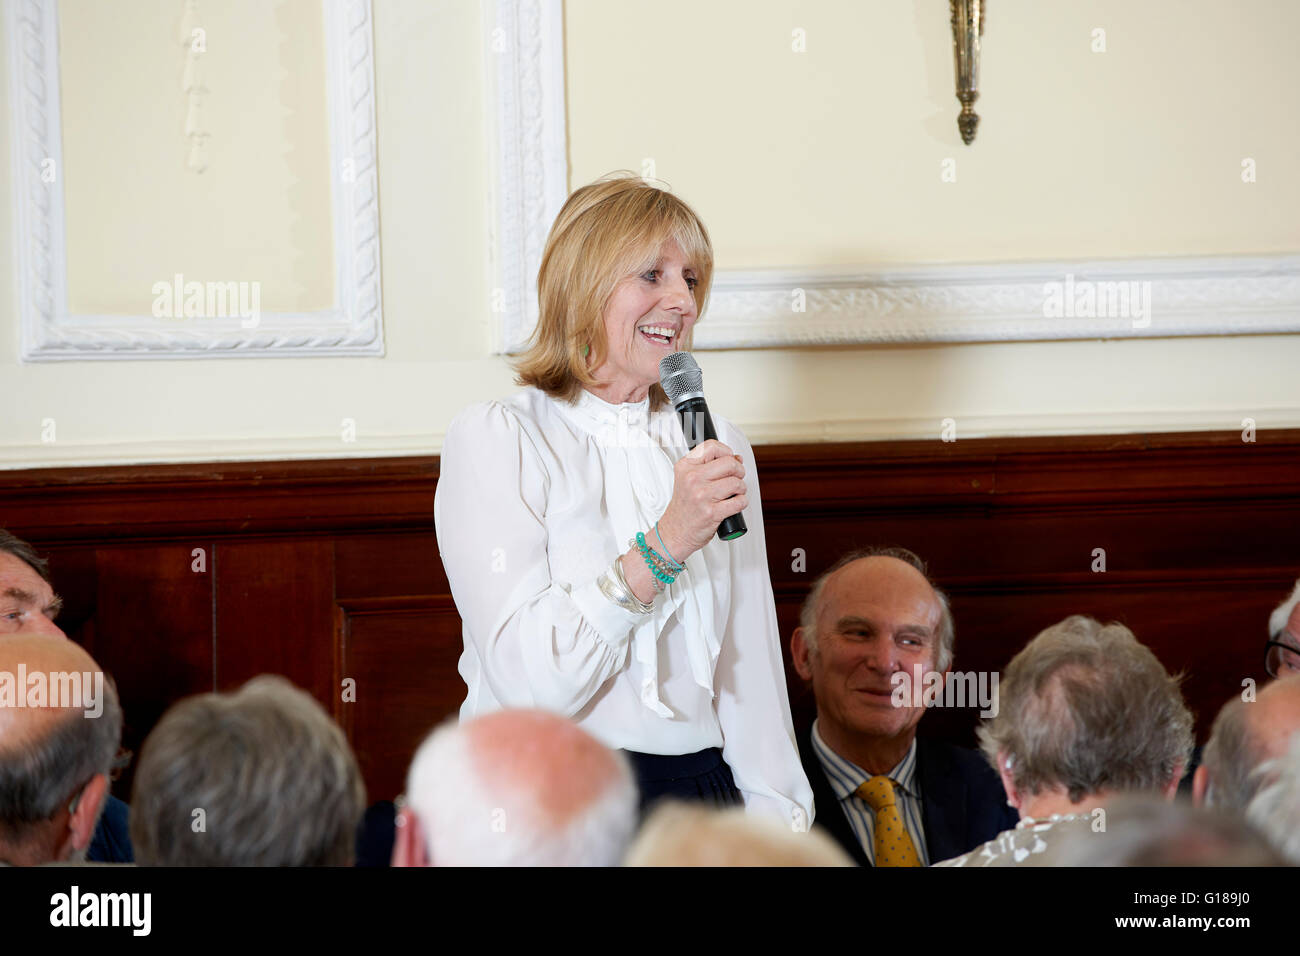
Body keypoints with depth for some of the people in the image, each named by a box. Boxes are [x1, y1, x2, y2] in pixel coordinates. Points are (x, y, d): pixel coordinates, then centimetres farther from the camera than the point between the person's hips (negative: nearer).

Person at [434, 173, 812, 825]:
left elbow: (751, 669, 12)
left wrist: (781, 820, 2)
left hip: (698, 796, 2)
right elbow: (528, 682, -15)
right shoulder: (493, 440, -5)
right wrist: (664, 545, -20)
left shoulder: (716, 448, 13)